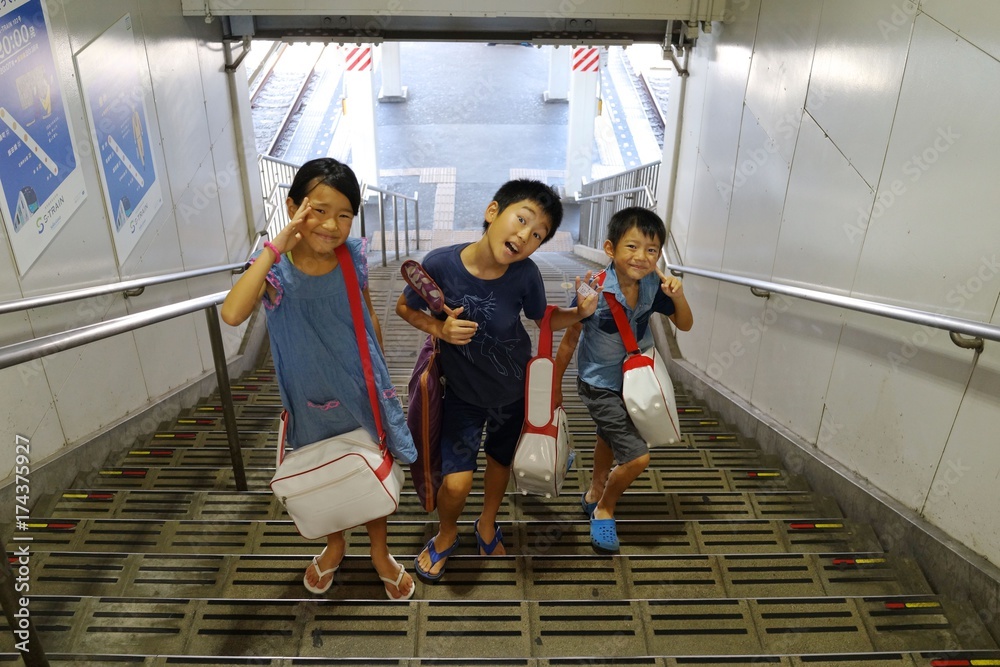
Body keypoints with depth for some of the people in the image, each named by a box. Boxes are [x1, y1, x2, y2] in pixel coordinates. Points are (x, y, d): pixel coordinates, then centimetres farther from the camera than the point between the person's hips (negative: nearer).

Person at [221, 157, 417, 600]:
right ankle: (334, 546, 53)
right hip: (311, 398, -1)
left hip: (361, 391, 1)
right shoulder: (275, 268, -18)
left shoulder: (354, 257, -13)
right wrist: (278, 244, -37)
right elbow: (231, 315, -38)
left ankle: (380, 554, 46)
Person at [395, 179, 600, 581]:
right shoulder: (440, 264, -26)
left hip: (513, 389, 2)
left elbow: (544, 318, -3)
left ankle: (487, 525, 53)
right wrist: (439, 328, -25)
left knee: (500, 461, 22)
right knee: (456, 482, -5)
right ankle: (446, 534, 32)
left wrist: (580, 312, -22)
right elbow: (404, 308, -8)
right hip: (463, 390, -2)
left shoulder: (526, 275, -22)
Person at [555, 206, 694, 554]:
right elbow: (570, 339, -18)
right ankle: (603, 510, 19)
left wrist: (678, 297, -24)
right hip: (600, 386, -6)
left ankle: (594, 494, 55)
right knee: (637, 456, -10)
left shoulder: (652, 286, -15)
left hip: (632, 380, 7)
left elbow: (685, 325, -3)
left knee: (610, 439, 27)